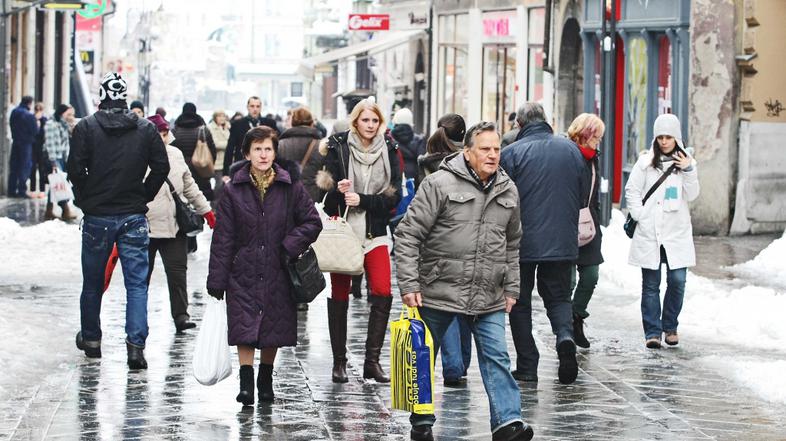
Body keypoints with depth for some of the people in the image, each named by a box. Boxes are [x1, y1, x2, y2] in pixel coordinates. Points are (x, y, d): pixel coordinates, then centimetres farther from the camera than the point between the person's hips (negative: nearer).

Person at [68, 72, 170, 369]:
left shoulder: (86, 127, -4)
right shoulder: (146, 129, 1)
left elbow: (75, 169, -9)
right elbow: (161, 167, -2)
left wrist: (85, 200, 6)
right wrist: (143, 197, 10)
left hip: (97, 216, 0)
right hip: (134, 217, 0)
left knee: (92, 282, 15)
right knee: (137, 283, 0)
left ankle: (90, 339, 28)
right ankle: (136, 344, -12)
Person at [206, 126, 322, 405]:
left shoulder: (291, 187, 0)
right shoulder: (233, 190, -1)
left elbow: (312, 222, 6)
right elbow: (223, 238, 0)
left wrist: (290, 246, -11)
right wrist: (217, 282, -3)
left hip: (277, 274, 1)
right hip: (244, 270, -1)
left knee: (273, 330, 8)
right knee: (244, 327, -11)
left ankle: (265, 380, 25)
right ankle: (246, 382, -8)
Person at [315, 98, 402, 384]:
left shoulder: (389, 151, 4)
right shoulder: (338, 148, 0)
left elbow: (394, 197, -1)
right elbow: (325, 188, 1)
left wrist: (362, 200, -14)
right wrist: (338, 191, -22)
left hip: (375, 233, 1)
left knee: (382, 292, -11)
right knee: (339, 295, 3)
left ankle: (372, 361, -4)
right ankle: (339, 362, 12)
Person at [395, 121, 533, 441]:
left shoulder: (508, 192, 8)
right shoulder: (439, 184, -9)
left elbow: (512, 244, 21)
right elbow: (408, 235, -10)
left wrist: (511, 287, 16)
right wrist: (409, 285, -14)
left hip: (488, 297, 3)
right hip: (437, 293, -3)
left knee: (496, 357, -8)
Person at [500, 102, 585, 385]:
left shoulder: (512, 153, -9)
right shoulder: (571, 150, 4)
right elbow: (583, 195, 12)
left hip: (522, 242, -3)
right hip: (563, 242, 3)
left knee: (520, 303, 9)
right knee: (558, 297, 16)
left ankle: (527, 366, 6)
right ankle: (565, 335, -14)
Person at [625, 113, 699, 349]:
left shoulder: (686, 162, 9)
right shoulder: (646, 162, 4)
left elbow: (692, 195, 2)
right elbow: (632, 190, 6)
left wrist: (688, 171, -11)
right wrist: (639, 215, -5)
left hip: (677, 232, 1)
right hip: (649, 231, -1)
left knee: (677, 280, -5)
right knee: (651, 283, 0)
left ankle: (670, 326, 13)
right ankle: (652, 331, 3)